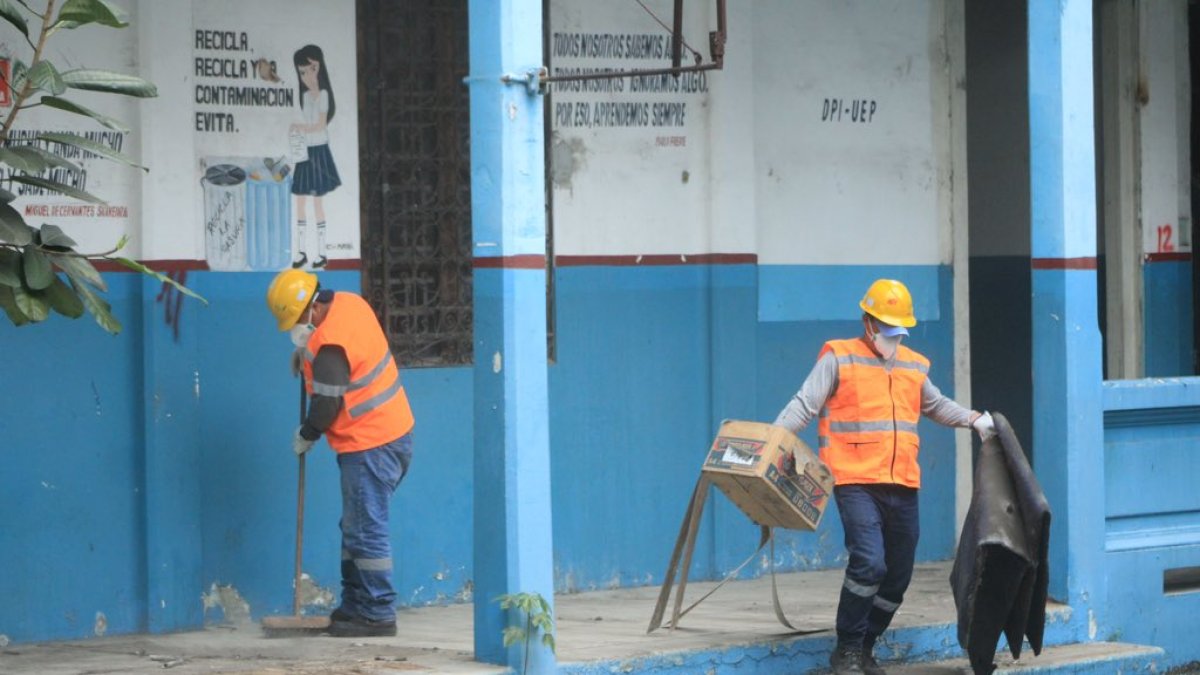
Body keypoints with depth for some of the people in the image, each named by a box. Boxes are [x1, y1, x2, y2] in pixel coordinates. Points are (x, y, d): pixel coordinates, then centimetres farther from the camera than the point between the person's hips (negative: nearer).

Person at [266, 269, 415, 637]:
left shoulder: (330, 347, -24)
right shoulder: (349, 303, 5)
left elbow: (327, 405, -18)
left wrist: (304, 437, 1)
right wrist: (306, 351, 14)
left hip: (370, 447, -11)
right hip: (391, 432, 11)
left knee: (366, 529, -6)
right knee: (355, 526, 15)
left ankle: (378, 614, -2)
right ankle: (354, 606, 20)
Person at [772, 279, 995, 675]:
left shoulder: (913, 366, 17)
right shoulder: (839, 359, 1)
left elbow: (936, 406, 34)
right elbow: (804, 406, -4)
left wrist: (973, 419, 19)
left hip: (902, 488, 6)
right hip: (856, 482, -6)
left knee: (898, 578, 9)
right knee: (868, 562, -21)